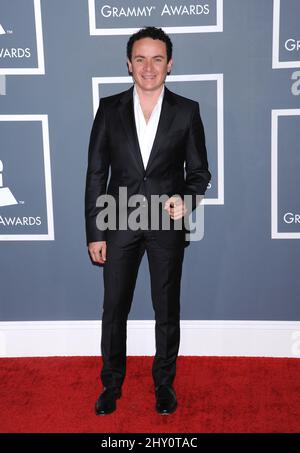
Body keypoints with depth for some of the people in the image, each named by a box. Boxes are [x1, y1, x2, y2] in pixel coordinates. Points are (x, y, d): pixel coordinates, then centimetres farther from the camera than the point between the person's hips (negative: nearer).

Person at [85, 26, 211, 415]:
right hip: (120, 223, 1)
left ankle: (164, 383, 31)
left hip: (168, 224, 0)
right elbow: (96, 174, 1)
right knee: (114, 311, 9)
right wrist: (94, 233, -3)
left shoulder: (186, 111, -1)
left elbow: (199, 171, 5)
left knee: (167, 312, 12)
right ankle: (111, 384, 29)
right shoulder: (109, 109, 1)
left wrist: (186, 199, -18)